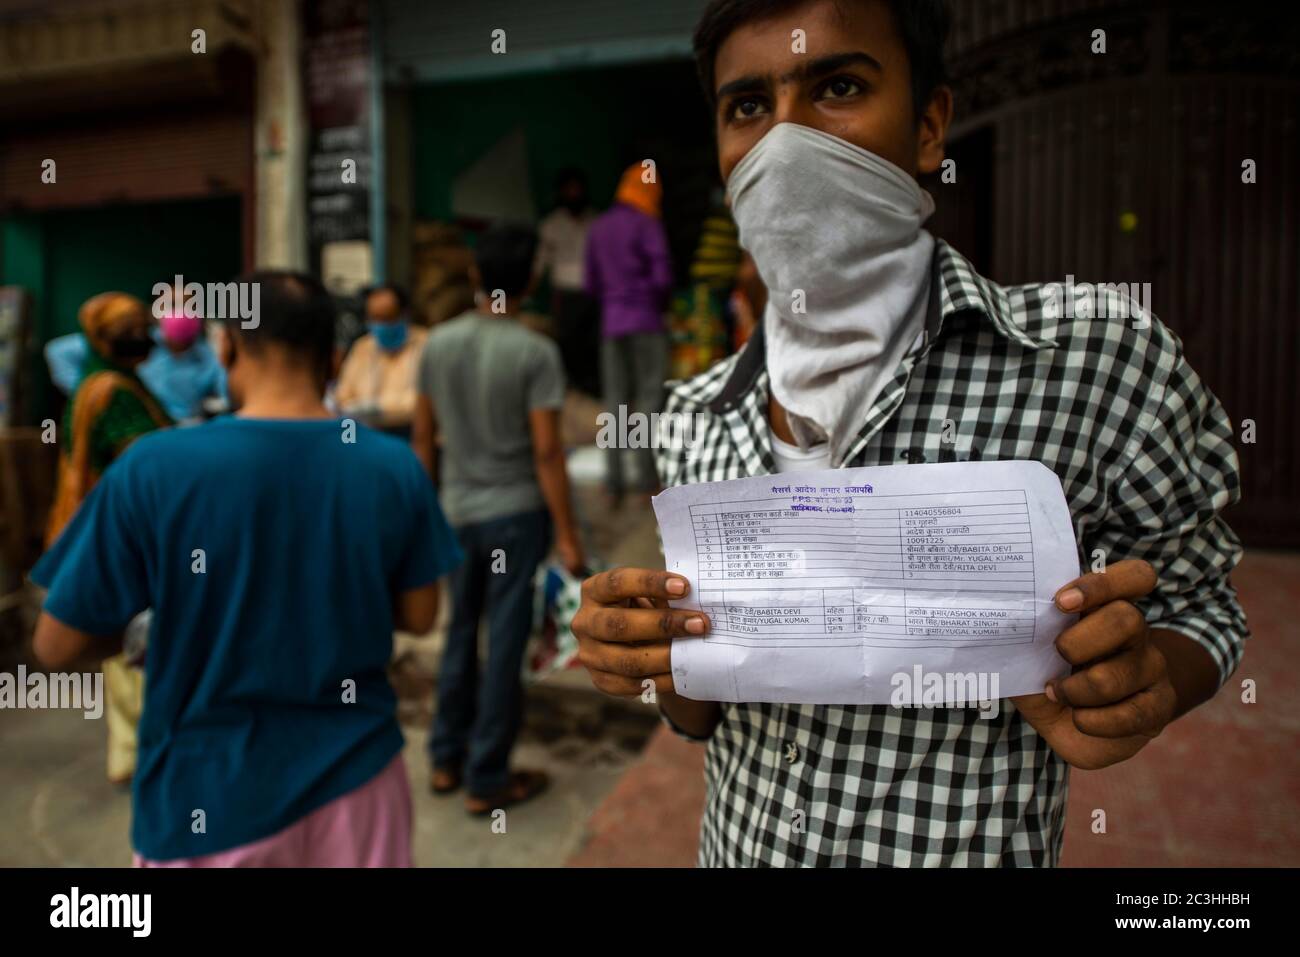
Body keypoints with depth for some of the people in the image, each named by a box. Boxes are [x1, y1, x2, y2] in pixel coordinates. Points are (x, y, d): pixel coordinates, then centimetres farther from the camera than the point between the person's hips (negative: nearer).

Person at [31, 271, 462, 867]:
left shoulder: (153, 467, -17)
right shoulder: (394, 466, -11)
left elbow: (56, 648, -8)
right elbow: (418, 616, -1)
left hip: (210, 796, -1)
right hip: (356, 777, 2)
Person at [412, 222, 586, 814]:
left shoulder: (439, 344, 0)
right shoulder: (535, 354, -14)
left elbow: (422, 436, 5)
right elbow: (546, 452, -16)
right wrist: (566, 534, -9)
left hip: (458, 512, 5)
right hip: (516, 514, -5)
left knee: (460, 634, 19)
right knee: (505, 645, 5)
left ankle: (447, 760, 32)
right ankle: (486, 779, 18)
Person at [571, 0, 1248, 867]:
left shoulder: (1100, 363, -19)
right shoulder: (699, 415, -7)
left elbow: (1196, 604, -4)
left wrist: (1143, 673, -25)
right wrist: (654, 658, -19)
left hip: (969, 846, -3)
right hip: (734, 846, 4)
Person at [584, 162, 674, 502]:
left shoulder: (598, 227, 13)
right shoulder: (647, 224, -6)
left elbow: (592, 283, 14)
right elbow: (663, 276, -12)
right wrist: (659, 301, 6)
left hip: (611, 322, 5)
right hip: (646, 321, -5)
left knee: (615, 398, 6)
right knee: (649, 395, -2)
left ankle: (614, 479, 5)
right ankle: (646, 475, -5)